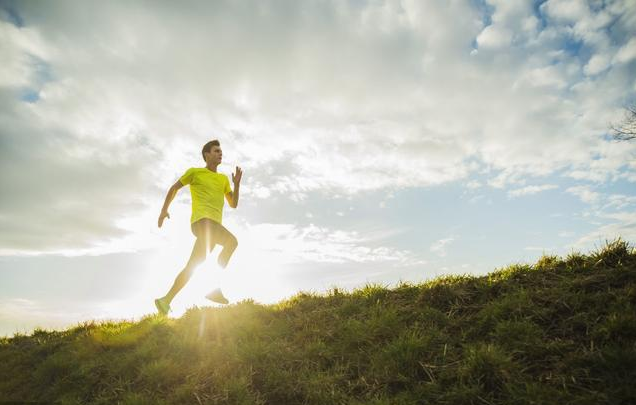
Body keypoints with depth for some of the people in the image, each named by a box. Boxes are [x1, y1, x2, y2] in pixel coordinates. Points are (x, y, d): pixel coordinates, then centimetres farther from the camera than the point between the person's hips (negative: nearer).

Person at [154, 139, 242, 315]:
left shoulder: (223, 178, 24)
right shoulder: (194, 172, 11)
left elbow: (233, 204, 18)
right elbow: (174, 188, 19)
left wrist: (237, 184, 4)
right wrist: (164, 210, 12)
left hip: (214, 224, 6)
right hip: (202, 219, -6)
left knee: (192, 266, 3)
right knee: (232, 241, -29)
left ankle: (166, 300, 13)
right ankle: (215, 288, -28)